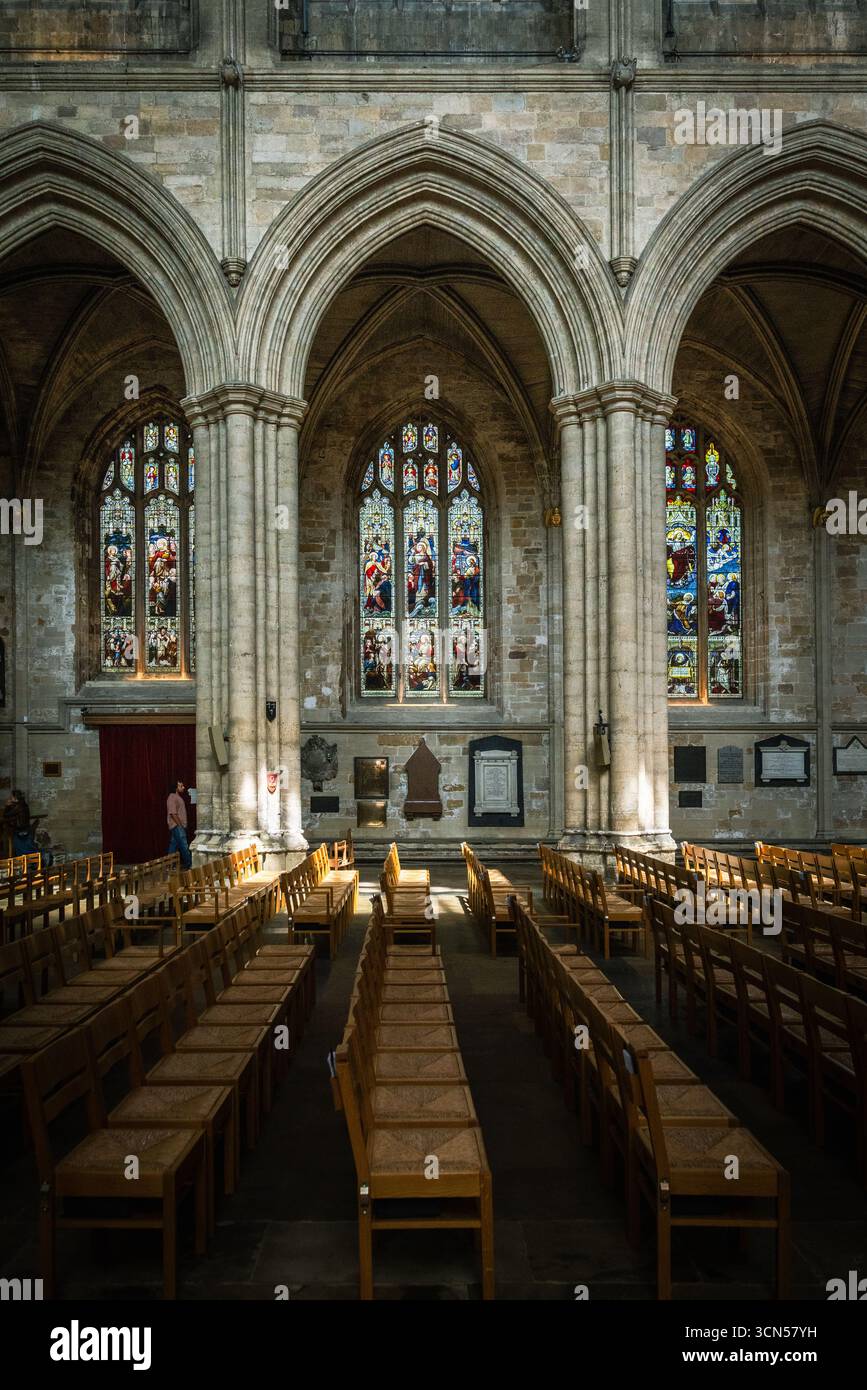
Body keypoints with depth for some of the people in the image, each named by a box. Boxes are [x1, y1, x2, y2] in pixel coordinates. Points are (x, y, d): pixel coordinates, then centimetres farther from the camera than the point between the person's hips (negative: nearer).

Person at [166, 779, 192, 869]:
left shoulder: (178, 797, 18)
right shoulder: (172, 797, -13)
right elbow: (173, 813, -20)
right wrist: (180, 825, -19)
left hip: (179, 826, 10)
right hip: (176, 826, -10)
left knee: (173, 845, 10)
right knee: (184, 846, -9)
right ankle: (189, 864, -7)